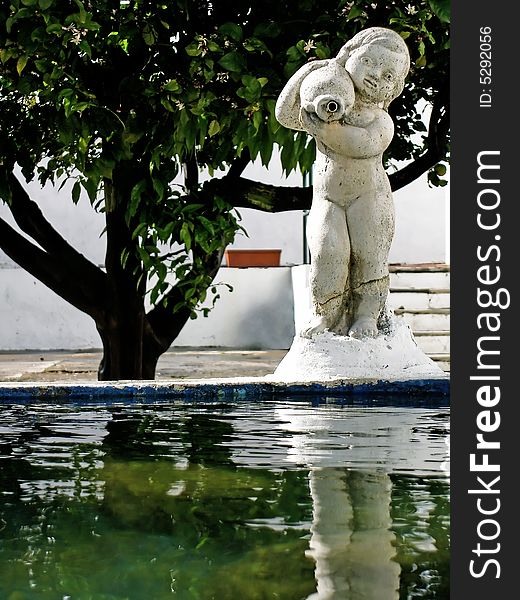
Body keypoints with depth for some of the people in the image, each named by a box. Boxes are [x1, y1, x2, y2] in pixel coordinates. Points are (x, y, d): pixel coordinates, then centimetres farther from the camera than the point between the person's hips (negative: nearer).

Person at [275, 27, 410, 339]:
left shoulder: (381, 121, -5)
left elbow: (363, 144, -26)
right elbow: (286, 114, 0)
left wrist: (326, 128, -34)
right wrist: (305, 75, -4)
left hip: (369, 197, -2)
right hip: (327, 199, 2)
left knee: (368, 252, -11)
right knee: (328, 251, -15)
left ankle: (366, 315, 1)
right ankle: (327, 315, -5)